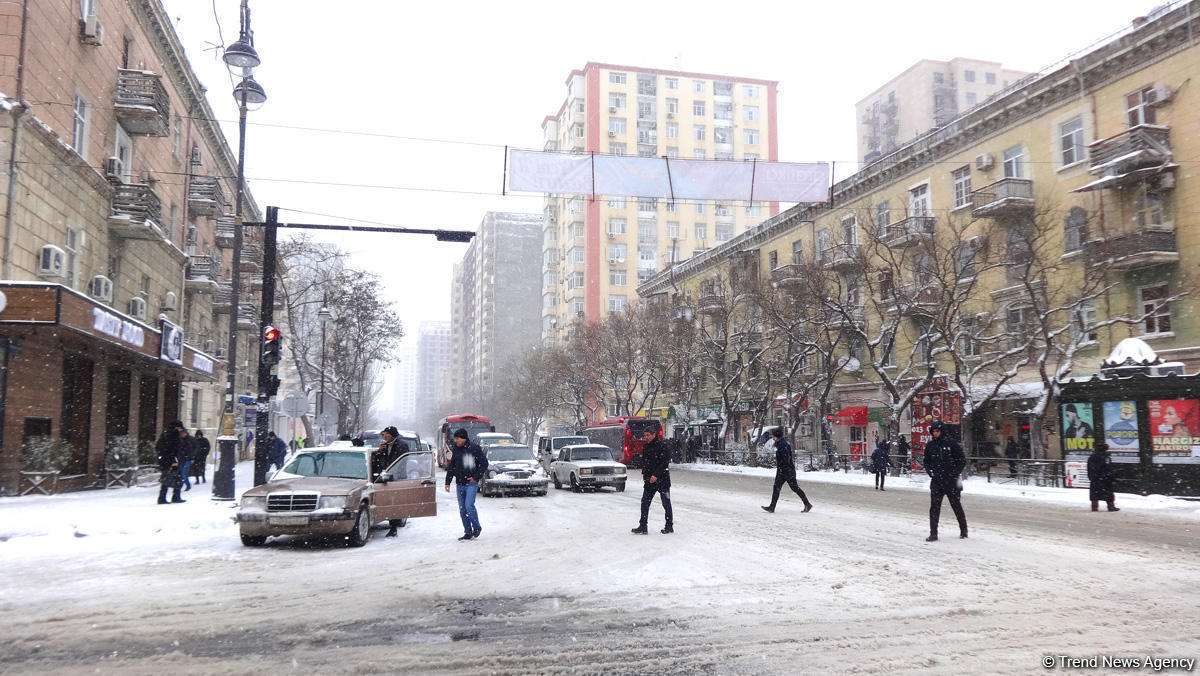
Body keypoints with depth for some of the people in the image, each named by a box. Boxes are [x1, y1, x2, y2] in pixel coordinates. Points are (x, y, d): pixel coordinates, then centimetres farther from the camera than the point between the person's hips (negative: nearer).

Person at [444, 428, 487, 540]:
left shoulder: (474, 448, -7)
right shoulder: (455, 450, 10)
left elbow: (484, 464, -5)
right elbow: (451, 466, 18)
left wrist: (476, 477, -9)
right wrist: (447, 482, 13)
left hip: (471, 483, -6)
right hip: (460, 484, 6)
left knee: (469, 506, -16)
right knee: (462, 509, 5)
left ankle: (477, 527, 4)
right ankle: (468, 533, 13)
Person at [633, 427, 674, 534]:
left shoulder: (662, 446, -13)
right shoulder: (645, 447, 10)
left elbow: (665, 463, -18)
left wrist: (656, 475, -23)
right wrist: (644, 475, 11)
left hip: (662, 479, -7)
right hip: (649, 480, 7)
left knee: (666, 503, 4)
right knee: (645, 502, 2)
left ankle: (669, 526, 15)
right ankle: (642, 527, 4)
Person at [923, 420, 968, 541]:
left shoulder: (951, 444, -4)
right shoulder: (930, 446, 7)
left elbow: (962, 461, 1)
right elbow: (926, 462, 19)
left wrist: (955, 473, -8)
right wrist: (930, 471, 2)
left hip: (951, 482, -3)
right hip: (936, 482, 3)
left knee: (957, 506, 8)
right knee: (934, 508, -4)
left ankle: (963, 530, 25)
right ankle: (933, 533, 0)